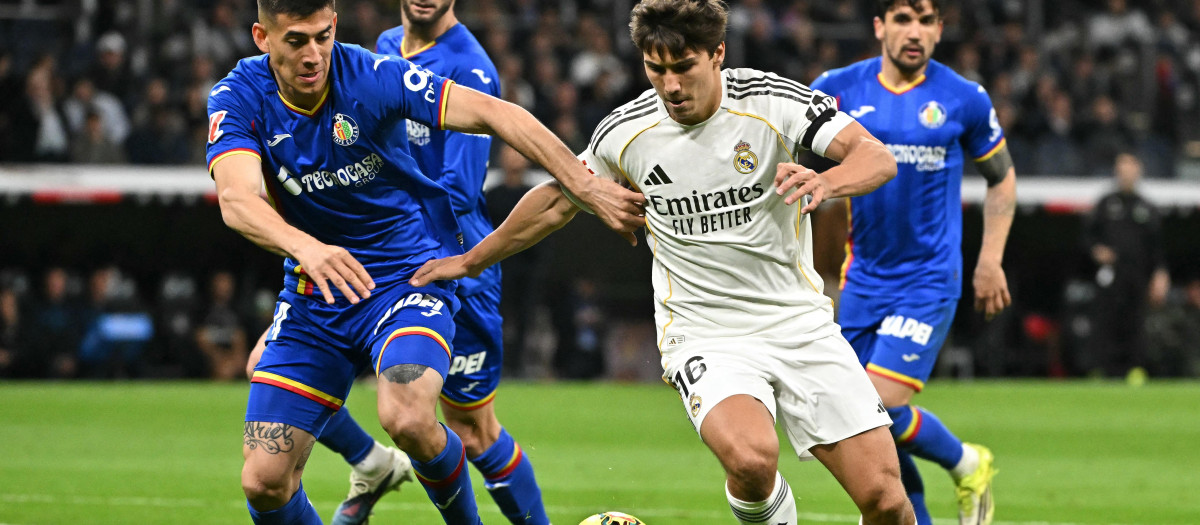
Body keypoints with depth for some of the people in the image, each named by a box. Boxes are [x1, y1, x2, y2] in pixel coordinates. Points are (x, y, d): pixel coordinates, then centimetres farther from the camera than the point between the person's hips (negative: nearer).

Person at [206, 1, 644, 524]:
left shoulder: (371, 77, -15)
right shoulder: (238, 98, -12)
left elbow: (493, 114, -15)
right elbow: (236, 198, -29)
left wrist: (588, 187, -21)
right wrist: (306, 247, -49)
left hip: (409, 276, -3)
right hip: (312, 294, 3)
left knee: (407, 418, -32)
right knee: (264, 481, -7)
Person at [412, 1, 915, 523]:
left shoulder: (773, 100, -8)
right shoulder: (624, 132, -2)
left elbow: (878, 158, -18)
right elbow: (558, 201, 16)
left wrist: (825, 182, -40)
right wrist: (472, 260, 25)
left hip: (800, 321, 1)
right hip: (705, 337, -1)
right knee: (751, 459, -33)